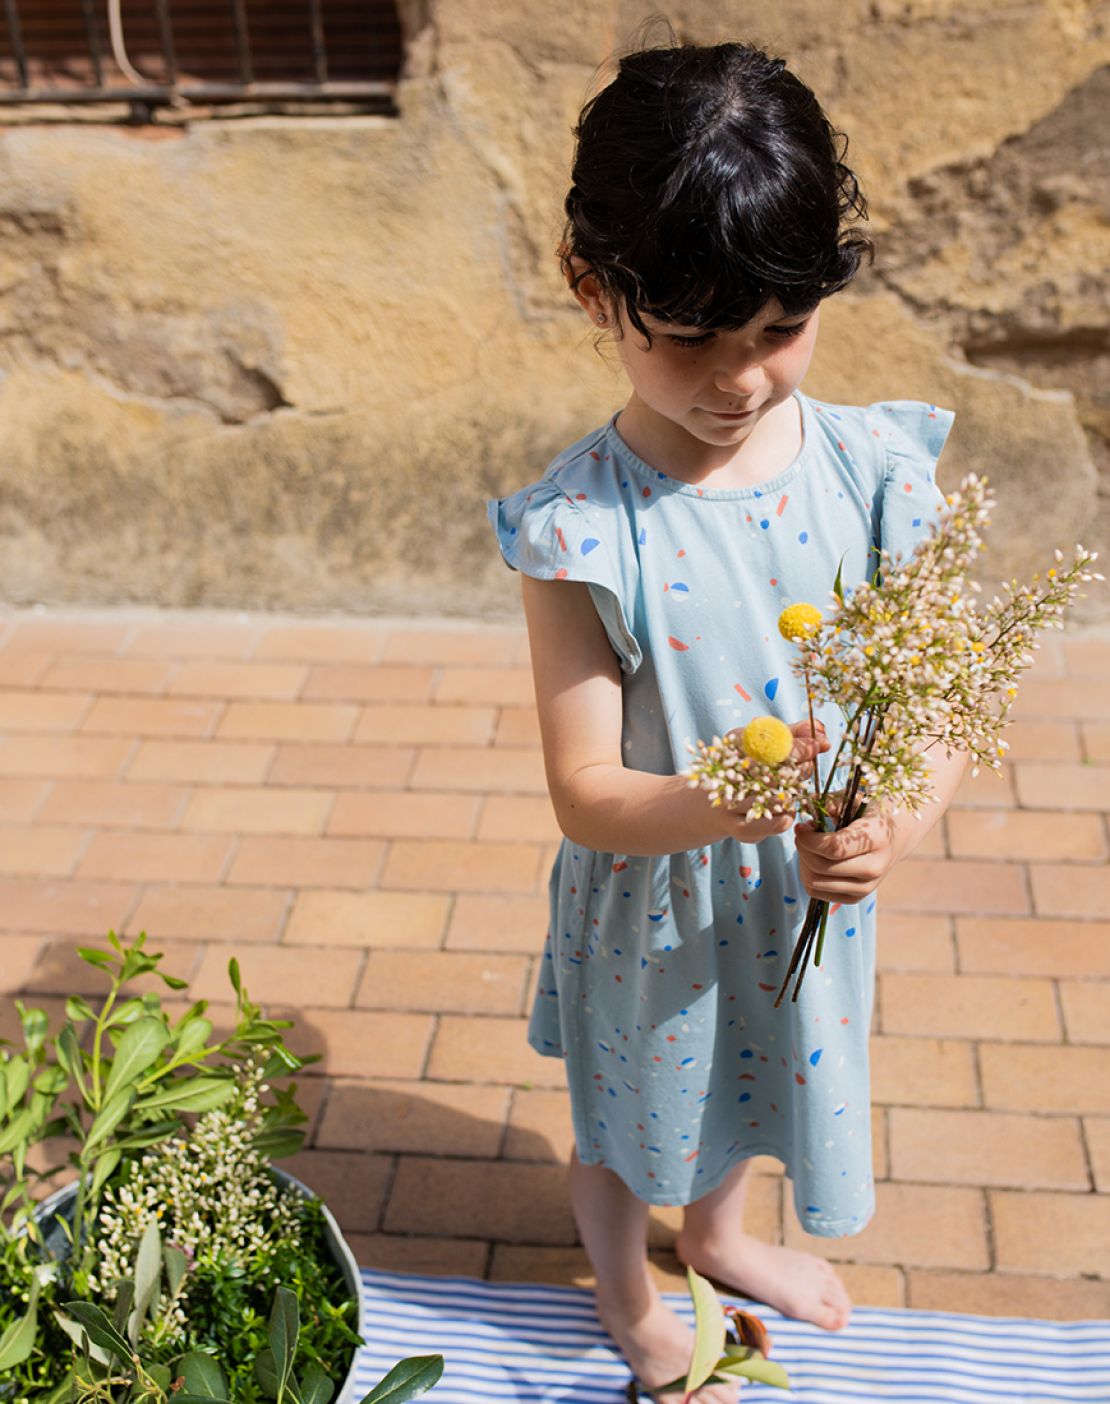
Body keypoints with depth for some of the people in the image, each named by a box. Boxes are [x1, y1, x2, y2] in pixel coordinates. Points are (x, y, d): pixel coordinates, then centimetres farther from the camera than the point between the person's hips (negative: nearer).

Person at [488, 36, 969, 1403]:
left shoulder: (873, 468, -15)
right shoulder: (581, 523, -25)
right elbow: (585, 794, -23)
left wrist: (902, 817, -31)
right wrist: (727, 806, -40)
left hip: (811, 893, 3)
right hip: (652, 912, -3)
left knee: (750, 1086, 31)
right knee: (623, 1122, 24)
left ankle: (719, 1231, 66)